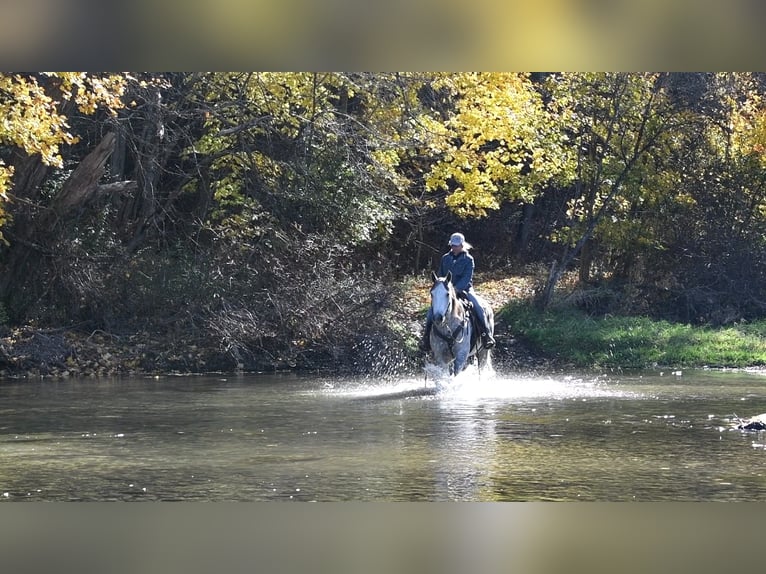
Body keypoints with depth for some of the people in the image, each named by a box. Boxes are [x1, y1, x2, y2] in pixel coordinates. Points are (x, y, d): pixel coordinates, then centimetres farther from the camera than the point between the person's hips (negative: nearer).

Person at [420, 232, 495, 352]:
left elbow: (467, 277, -13)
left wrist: (457, 288, -26)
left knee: (479, 308, -24)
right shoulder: (445, 258, 7)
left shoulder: (468, 259, -3)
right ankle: (426, 336, -2)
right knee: (431, 312, -14)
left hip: (464, 289, -3)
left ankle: (487, 335, -18)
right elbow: (440, 276, 12)